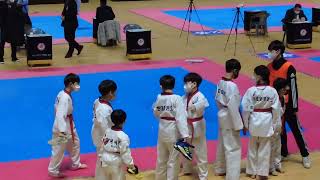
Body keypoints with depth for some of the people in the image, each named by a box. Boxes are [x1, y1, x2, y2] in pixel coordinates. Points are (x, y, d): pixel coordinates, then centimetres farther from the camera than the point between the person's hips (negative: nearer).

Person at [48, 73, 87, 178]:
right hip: (63, 126, -10)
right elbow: (60, 115, -33)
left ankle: (76, 164, 43)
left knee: (75, 143, 25)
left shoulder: (64, 94, -1)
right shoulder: (65, 98, -30)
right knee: (59, 149, 5)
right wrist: (61, 131, -35)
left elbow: (57, 108, 11)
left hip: (69, 124, 10)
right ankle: (53, 170, 22)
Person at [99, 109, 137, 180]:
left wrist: (101, 158, 18)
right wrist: (131, 165, -7)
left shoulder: (107, 131, -5)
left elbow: (102, 146, 5)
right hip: (117, 163, -5)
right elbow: (125, 153, -18)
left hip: (105, 161, 6)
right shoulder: (123, 136, -22)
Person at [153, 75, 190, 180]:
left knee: (161, 158, 20)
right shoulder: (177, 99, -17)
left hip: (162, 131, 5)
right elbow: (181, 117, -22)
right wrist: (185, 134, -24)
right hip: (174, 132, -5)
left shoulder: (159, 98, -3)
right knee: (173, 160, 7)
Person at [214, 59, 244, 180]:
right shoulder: (232, 86, -25)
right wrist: (238, 124, -17)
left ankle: (220, 169, 39)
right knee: (233, 148, -1)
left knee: (223, 144, 23)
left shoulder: (221, 83, 1)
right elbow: (233, 107, -24)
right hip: (230, 119, -9)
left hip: (222, 116, 9)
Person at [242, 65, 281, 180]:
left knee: (252, 147, 17)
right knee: (264, 148, 12)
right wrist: (274, 125, 7)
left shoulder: (251, 90, -14)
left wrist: (245, 123, 2)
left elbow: (246, 108, -10)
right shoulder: (272, 91, -9)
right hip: (267, 121, 1)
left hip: (254, 121, -1)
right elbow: (276, 110, -5)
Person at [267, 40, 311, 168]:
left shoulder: (288, 68, -17)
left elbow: (293, 88, -13)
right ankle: (283, 152, 33)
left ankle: (305, 155, 13)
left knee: (296, 129, 3)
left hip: (287, 105, -6)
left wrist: (295, 107, -11)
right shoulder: (270, 67, 1)